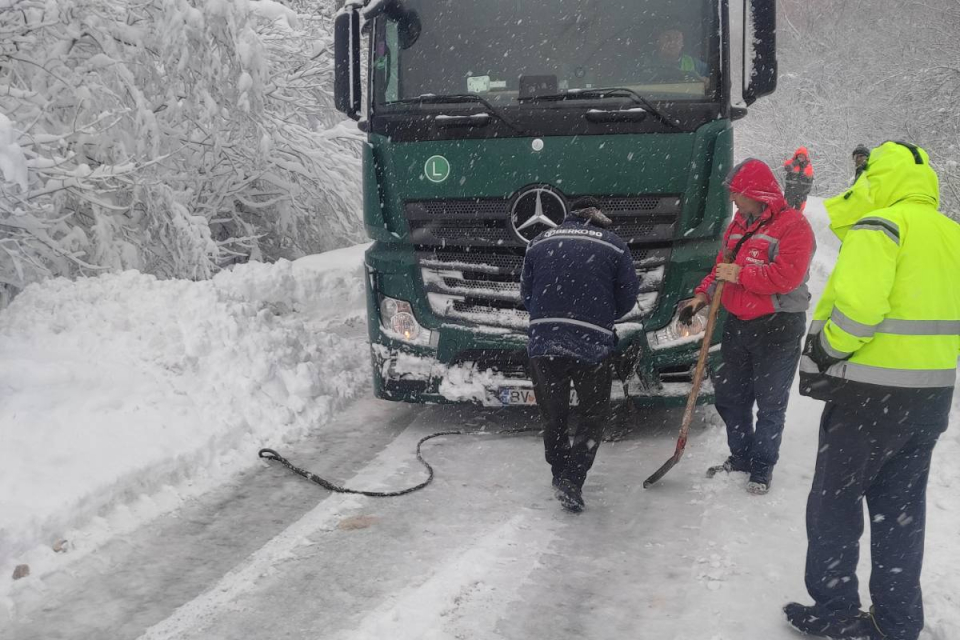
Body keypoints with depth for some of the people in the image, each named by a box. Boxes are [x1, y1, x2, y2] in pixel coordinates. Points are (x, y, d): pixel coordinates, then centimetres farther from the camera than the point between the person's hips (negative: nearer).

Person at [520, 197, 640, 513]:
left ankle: (561, 476, 29)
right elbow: (628, 297, 5)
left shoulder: (540, 242, 10)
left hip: (543, 342, 3)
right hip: (592, 345, -2)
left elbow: (526, 294, 13)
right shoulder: (613, 245, 3)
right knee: (593, 414, 12)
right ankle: (571, 480, 0)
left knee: (553, 415, 17)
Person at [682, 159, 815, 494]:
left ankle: (762, 468, 18)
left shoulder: (793, 225, -15)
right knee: (731, 397, 16)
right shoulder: (739, 224, 11)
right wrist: (703, 294, -1)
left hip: (777, 328, -8)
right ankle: (740, 457, 32)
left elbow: (786, 276, -25)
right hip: (737, 324, 8)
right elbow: (723, 265, 16)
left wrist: (740, 274, -20)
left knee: (770, 404, 5)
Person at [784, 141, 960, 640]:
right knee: (901, 508, 16)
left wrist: (823, 355, -13)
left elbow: (856, 304, -26)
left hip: (870, 393, -7)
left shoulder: (878, 226, -14)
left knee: (834, 502, 7)